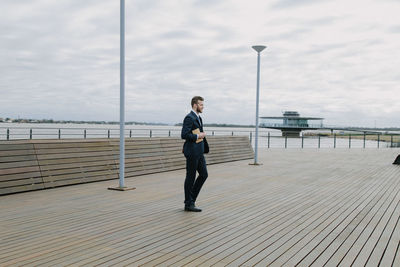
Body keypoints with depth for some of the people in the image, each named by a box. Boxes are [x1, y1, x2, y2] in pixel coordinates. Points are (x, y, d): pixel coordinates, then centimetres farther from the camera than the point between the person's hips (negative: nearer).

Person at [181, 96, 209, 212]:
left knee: (204, 174, 10)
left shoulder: (198, 118, 15)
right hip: (192, 152, -9)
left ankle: (191, 197, 20)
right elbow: (184, 135, -23)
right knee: (190, 177, 0)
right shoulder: (189, 118, -15)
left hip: (199, 152, 9)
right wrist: (198, 136, -16)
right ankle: (189, 204, 10)